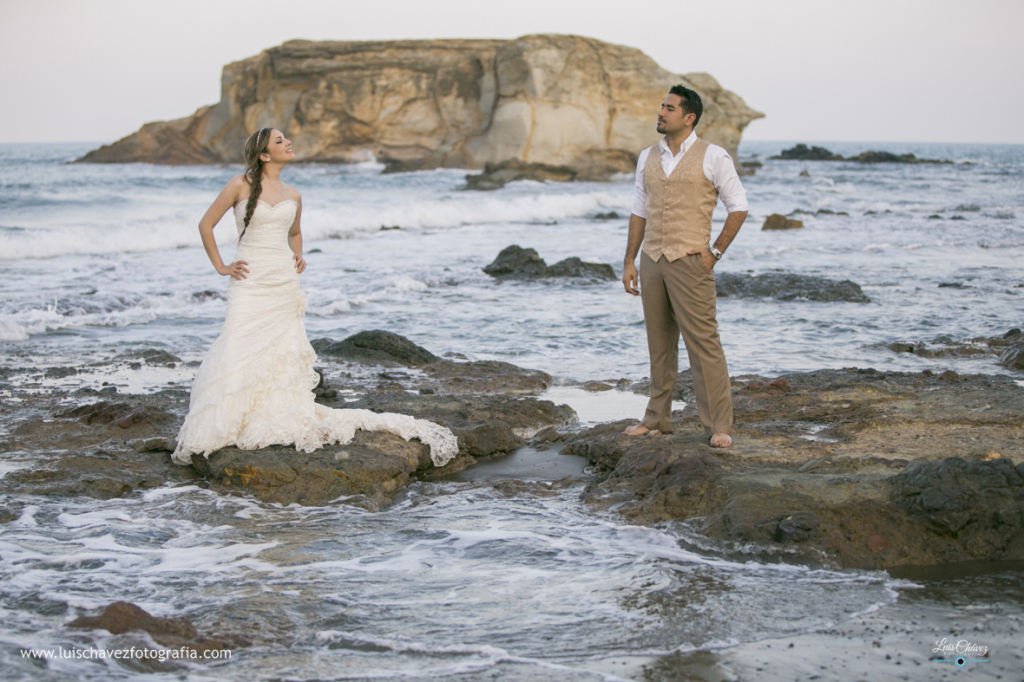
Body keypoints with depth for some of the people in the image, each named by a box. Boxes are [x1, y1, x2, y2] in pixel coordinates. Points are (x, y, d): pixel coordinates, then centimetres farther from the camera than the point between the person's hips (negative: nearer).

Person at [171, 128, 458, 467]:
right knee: (237, 358, -10)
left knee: (284, 360, 3)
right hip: (250, 285, -4)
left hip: (284, 287, 4)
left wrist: (298, 257, 13)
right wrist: (220, 267, 1)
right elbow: (206, 225, 4)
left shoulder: (293, 195, 13)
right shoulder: (241, 185, -1)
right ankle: (203, 437, -3)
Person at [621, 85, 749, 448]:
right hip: (652, 261, 5)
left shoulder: (713, 157, -5)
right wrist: (629, 262, 11)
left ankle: (719, 426, -4)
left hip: (690, 261, -5)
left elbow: (738, 206, -3)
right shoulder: (648, 158, 11)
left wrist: (715, 251, -8)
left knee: (703, 343, -7)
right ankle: (657, 419, 19)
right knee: (660, 344, 11)